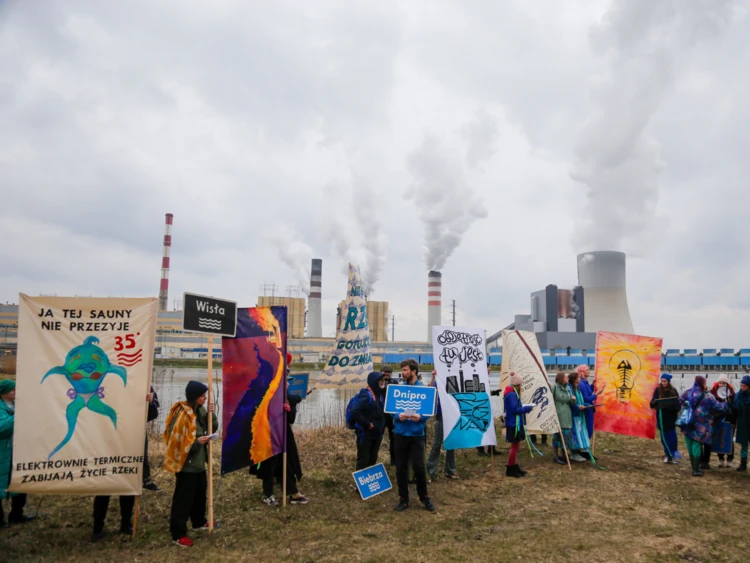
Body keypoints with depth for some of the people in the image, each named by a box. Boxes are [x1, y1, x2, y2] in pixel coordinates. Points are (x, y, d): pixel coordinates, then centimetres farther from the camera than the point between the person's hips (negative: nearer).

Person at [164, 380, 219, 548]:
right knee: (183, 498, 0)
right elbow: (176, 439, -23)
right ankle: (178, 534, 11)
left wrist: (211, 414, -10)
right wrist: (196, 442, -29)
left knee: (200, 492, 22)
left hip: (198, 461, 9)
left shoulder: (200, 410, 3)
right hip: (185, 463, -9)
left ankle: (199, 522, 40)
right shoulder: (182, 414, -23)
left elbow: (213, 428, 7)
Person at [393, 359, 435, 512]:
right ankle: (403, 499, 21)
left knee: (418, 466, -1)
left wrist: (420, 417, -22)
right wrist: (398, 416, -16)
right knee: (401, 467, 8)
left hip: (416, 433, -2)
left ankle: (424, 497, 21)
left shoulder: (423, 389, -4)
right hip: (400, 433, 3)